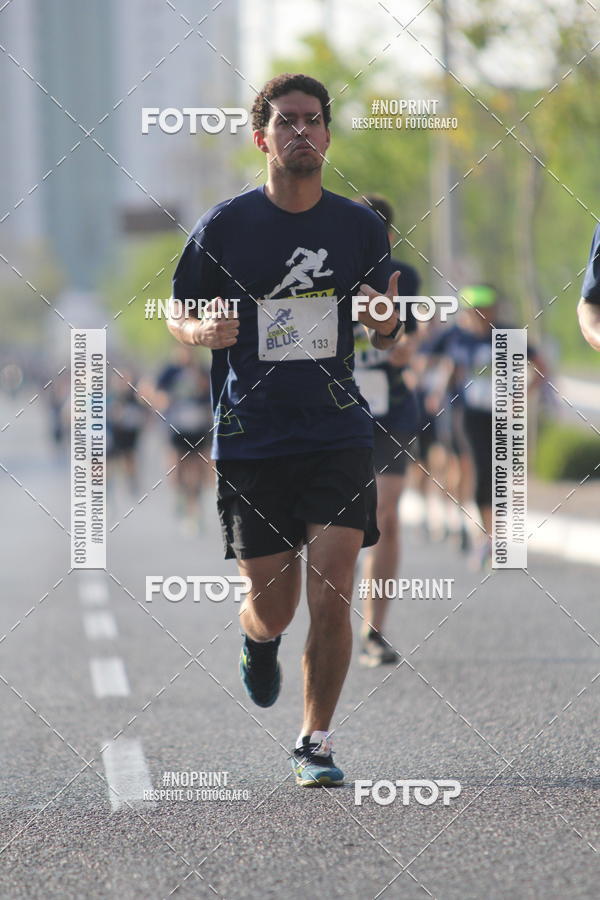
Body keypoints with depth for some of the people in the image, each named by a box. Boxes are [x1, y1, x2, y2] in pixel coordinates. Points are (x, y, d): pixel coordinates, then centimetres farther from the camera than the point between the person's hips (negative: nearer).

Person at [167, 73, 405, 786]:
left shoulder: (361, 226, 4)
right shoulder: (225, 226, -1)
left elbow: (384, 334, 14)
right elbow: (177, 316, 8)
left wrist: (385, 322, -9)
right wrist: (204, 332, -15)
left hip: (337, 434, 1)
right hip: (249, 440, -1)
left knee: (331, 598, -11)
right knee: (272, 607, 4)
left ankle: (315, 742, 5)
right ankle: (257, 642, 42)